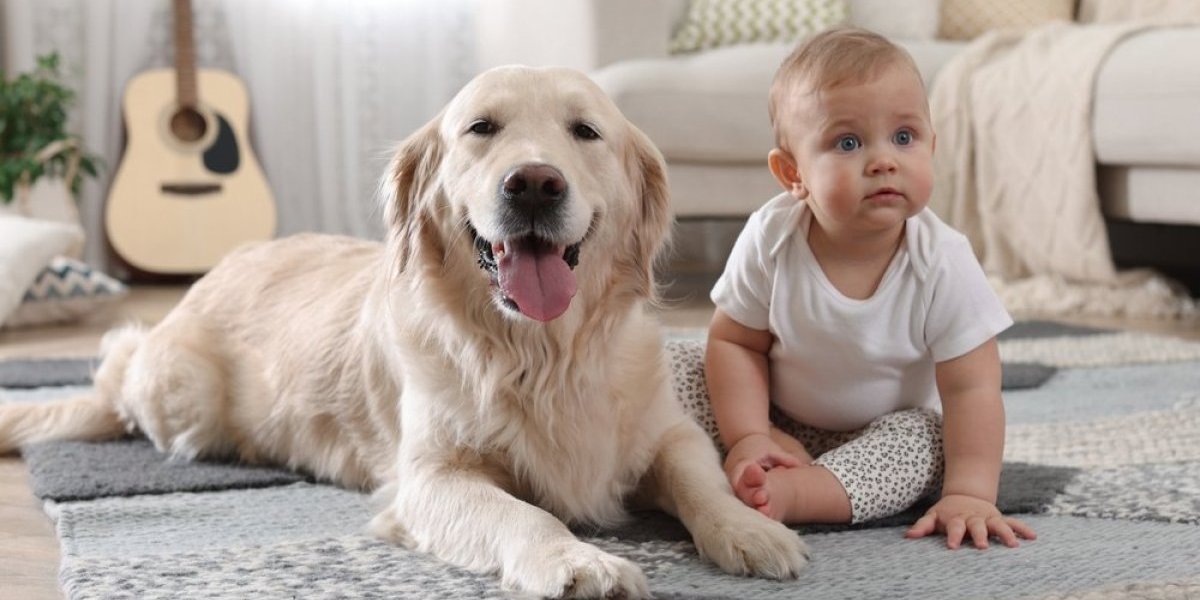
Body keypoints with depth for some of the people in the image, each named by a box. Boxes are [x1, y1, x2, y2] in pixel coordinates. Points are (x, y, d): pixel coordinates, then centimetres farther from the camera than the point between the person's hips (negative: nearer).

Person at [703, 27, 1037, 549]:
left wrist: (970, 494, -31)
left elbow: (970, 388, -22)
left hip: (891, 430, 0)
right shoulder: (770, 239, -23)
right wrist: (747, 439, -24)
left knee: (920, 438, -32)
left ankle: (791, 494, -36)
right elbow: (735, 341, -12)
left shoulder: (942, 265, -25)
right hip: (781, 422, 0)